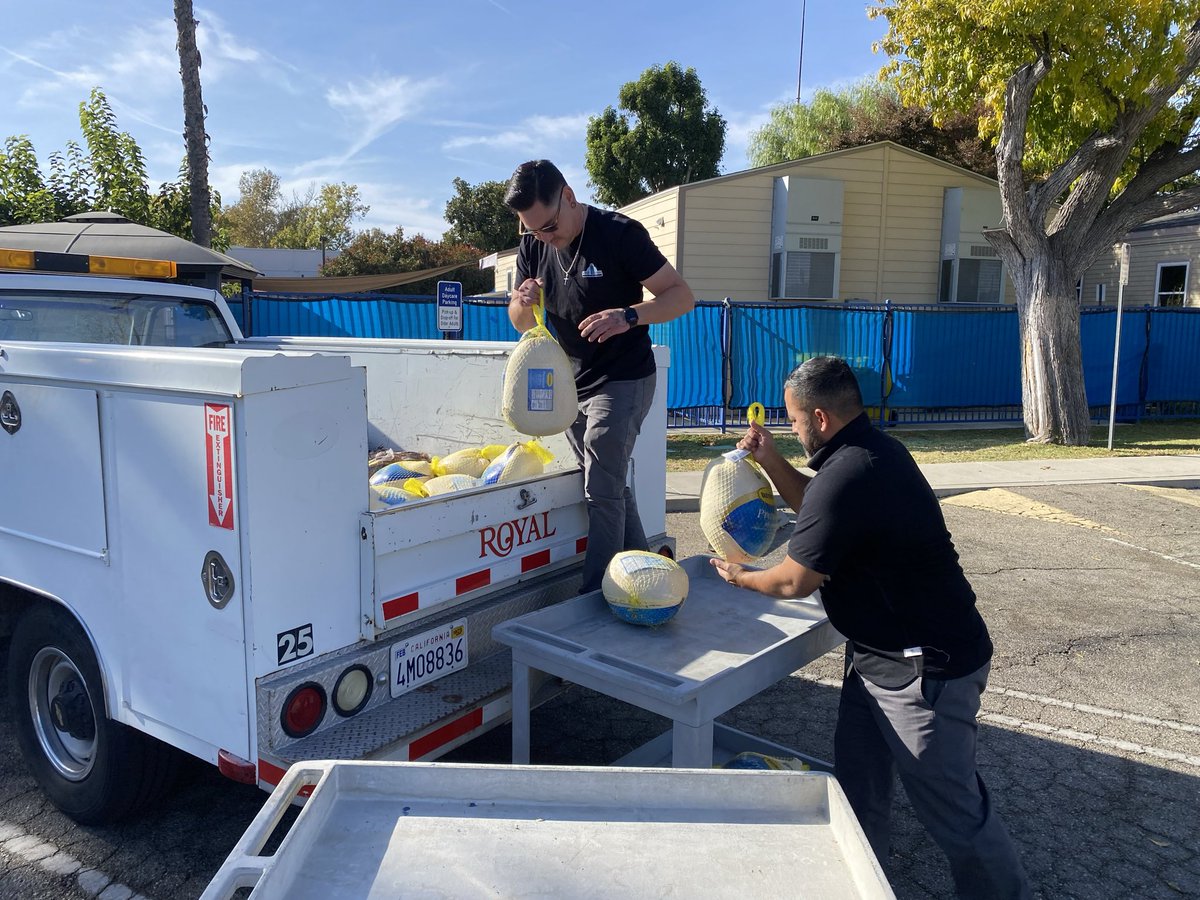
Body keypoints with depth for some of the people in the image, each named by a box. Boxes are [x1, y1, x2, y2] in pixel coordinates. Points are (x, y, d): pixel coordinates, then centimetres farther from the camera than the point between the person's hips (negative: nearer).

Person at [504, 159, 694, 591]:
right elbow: (521, 324, 8)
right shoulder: (533, 246, 2)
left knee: (602, 492, -10)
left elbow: (681, 296, -16)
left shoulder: (620, 233, -16)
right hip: (570, 385, 7)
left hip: (621, 381, -7)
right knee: (611, 487, 14)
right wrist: (523, 302, -16)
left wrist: (629, 316, -34)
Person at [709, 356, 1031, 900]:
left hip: (928, 669, -11)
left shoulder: (846, 476, -27)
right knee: (857, 785, 19)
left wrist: (740, 576, 3)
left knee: (952, 807, 5)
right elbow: (813, 505, 24)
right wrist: (769, 459, 9)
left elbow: (795, 582, -17)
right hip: (879, 653, 11)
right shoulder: (873, 449, 5)